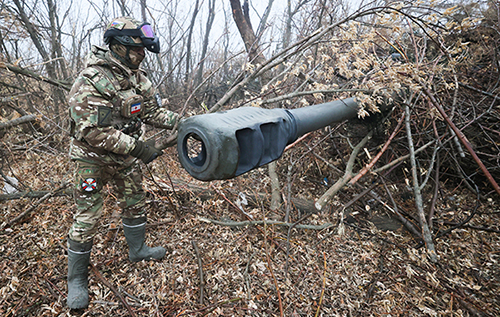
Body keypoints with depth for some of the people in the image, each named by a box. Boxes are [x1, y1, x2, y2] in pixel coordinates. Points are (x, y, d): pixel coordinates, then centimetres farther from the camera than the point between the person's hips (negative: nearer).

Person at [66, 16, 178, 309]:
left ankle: (137, 249, 41)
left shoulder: (136, 76, 0)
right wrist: (138, 146, -32)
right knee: (88, 216, 1)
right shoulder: (92, 82, -26)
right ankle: (77, 278, 21)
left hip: (126, 154, 8)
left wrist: (178, 120, -9)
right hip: (95, 157, -7)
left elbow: (151, 109, 5)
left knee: (135, 201, 18)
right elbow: (93, 132, -30)